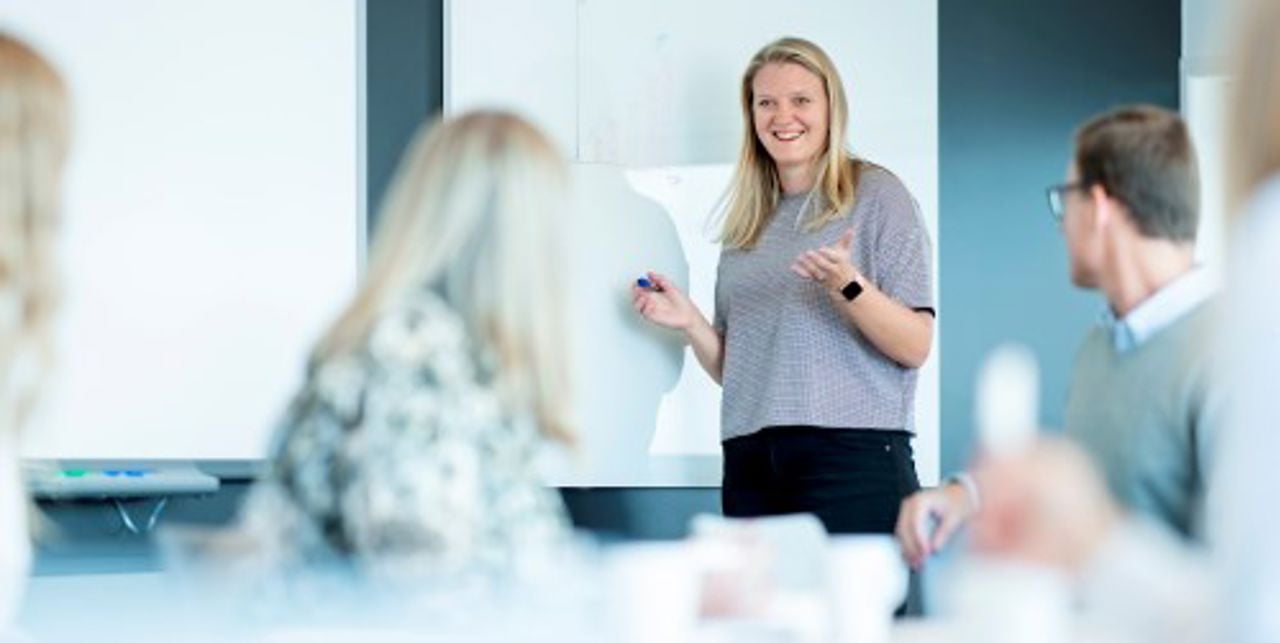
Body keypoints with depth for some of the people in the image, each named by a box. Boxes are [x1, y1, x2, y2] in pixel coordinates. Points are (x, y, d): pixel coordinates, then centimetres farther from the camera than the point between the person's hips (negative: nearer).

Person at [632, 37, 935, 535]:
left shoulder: (876, 194, 3)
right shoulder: (747, 224, 18)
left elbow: (915, 347, -5)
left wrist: (848, 286, -20)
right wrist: (690, 322, 2)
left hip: (852, 453, -5)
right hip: (751, 463, 5)